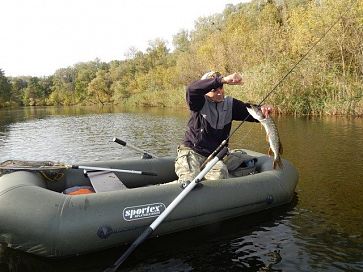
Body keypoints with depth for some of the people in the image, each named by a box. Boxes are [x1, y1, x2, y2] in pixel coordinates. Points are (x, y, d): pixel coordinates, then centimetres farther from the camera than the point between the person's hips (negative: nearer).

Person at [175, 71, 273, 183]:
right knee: (189, 180, -26)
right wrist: (224, 79, -38)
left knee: (220, 175, -29)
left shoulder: (230, 104, 7)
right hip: (191, 152, -3)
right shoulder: (200, 102, -7)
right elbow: (192, 89, -30)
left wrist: (263, 110, -20)